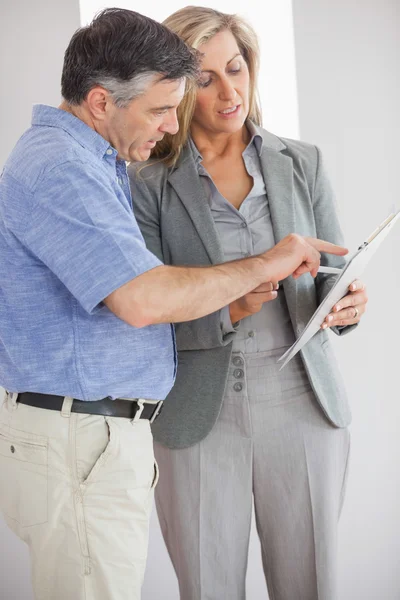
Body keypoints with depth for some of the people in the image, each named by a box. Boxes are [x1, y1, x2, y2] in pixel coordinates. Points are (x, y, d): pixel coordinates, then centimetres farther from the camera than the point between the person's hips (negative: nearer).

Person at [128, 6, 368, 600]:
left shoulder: (301, 163, 6)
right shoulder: (147, 185, -2)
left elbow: (332, 272, 7)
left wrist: (345, 302, -17)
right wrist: (225, 311, -24)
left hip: (301, 406, 2)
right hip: (198, 418, -1)